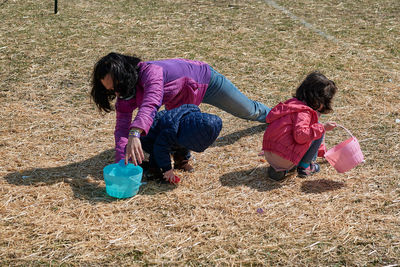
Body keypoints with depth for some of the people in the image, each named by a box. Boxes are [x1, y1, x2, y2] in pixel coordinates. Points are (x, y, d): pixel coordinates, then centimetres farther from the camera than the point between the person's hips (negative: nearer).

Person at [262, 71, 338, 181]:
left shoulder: (294, 103, 17)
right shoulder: (304, 112, -12)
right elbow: (300, 135, -27)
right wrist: (322, 128, -17)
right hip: (284, 159, -8)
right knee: (318, 129, 2)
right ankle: (304, 167, 9)